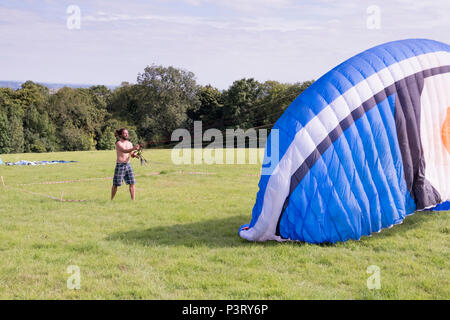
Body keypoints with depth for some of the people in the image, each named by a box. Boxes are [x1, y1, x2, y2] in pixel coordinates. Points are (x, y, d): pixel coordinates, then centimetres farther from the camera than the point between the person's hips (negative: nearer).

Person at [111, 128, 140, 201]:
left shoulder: (129, 143, 9)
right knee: (116, 184, 4)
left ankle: (133, 200, 0)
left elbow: (132, 154, 9)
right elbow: (124, 151, -27)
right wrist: (133, 148, -42)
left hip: (128, 165, 5)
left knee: (132, 183, -3)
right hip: (120, 165, -5)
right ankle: (111, 200, 19)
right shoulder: (118, 143, -11)